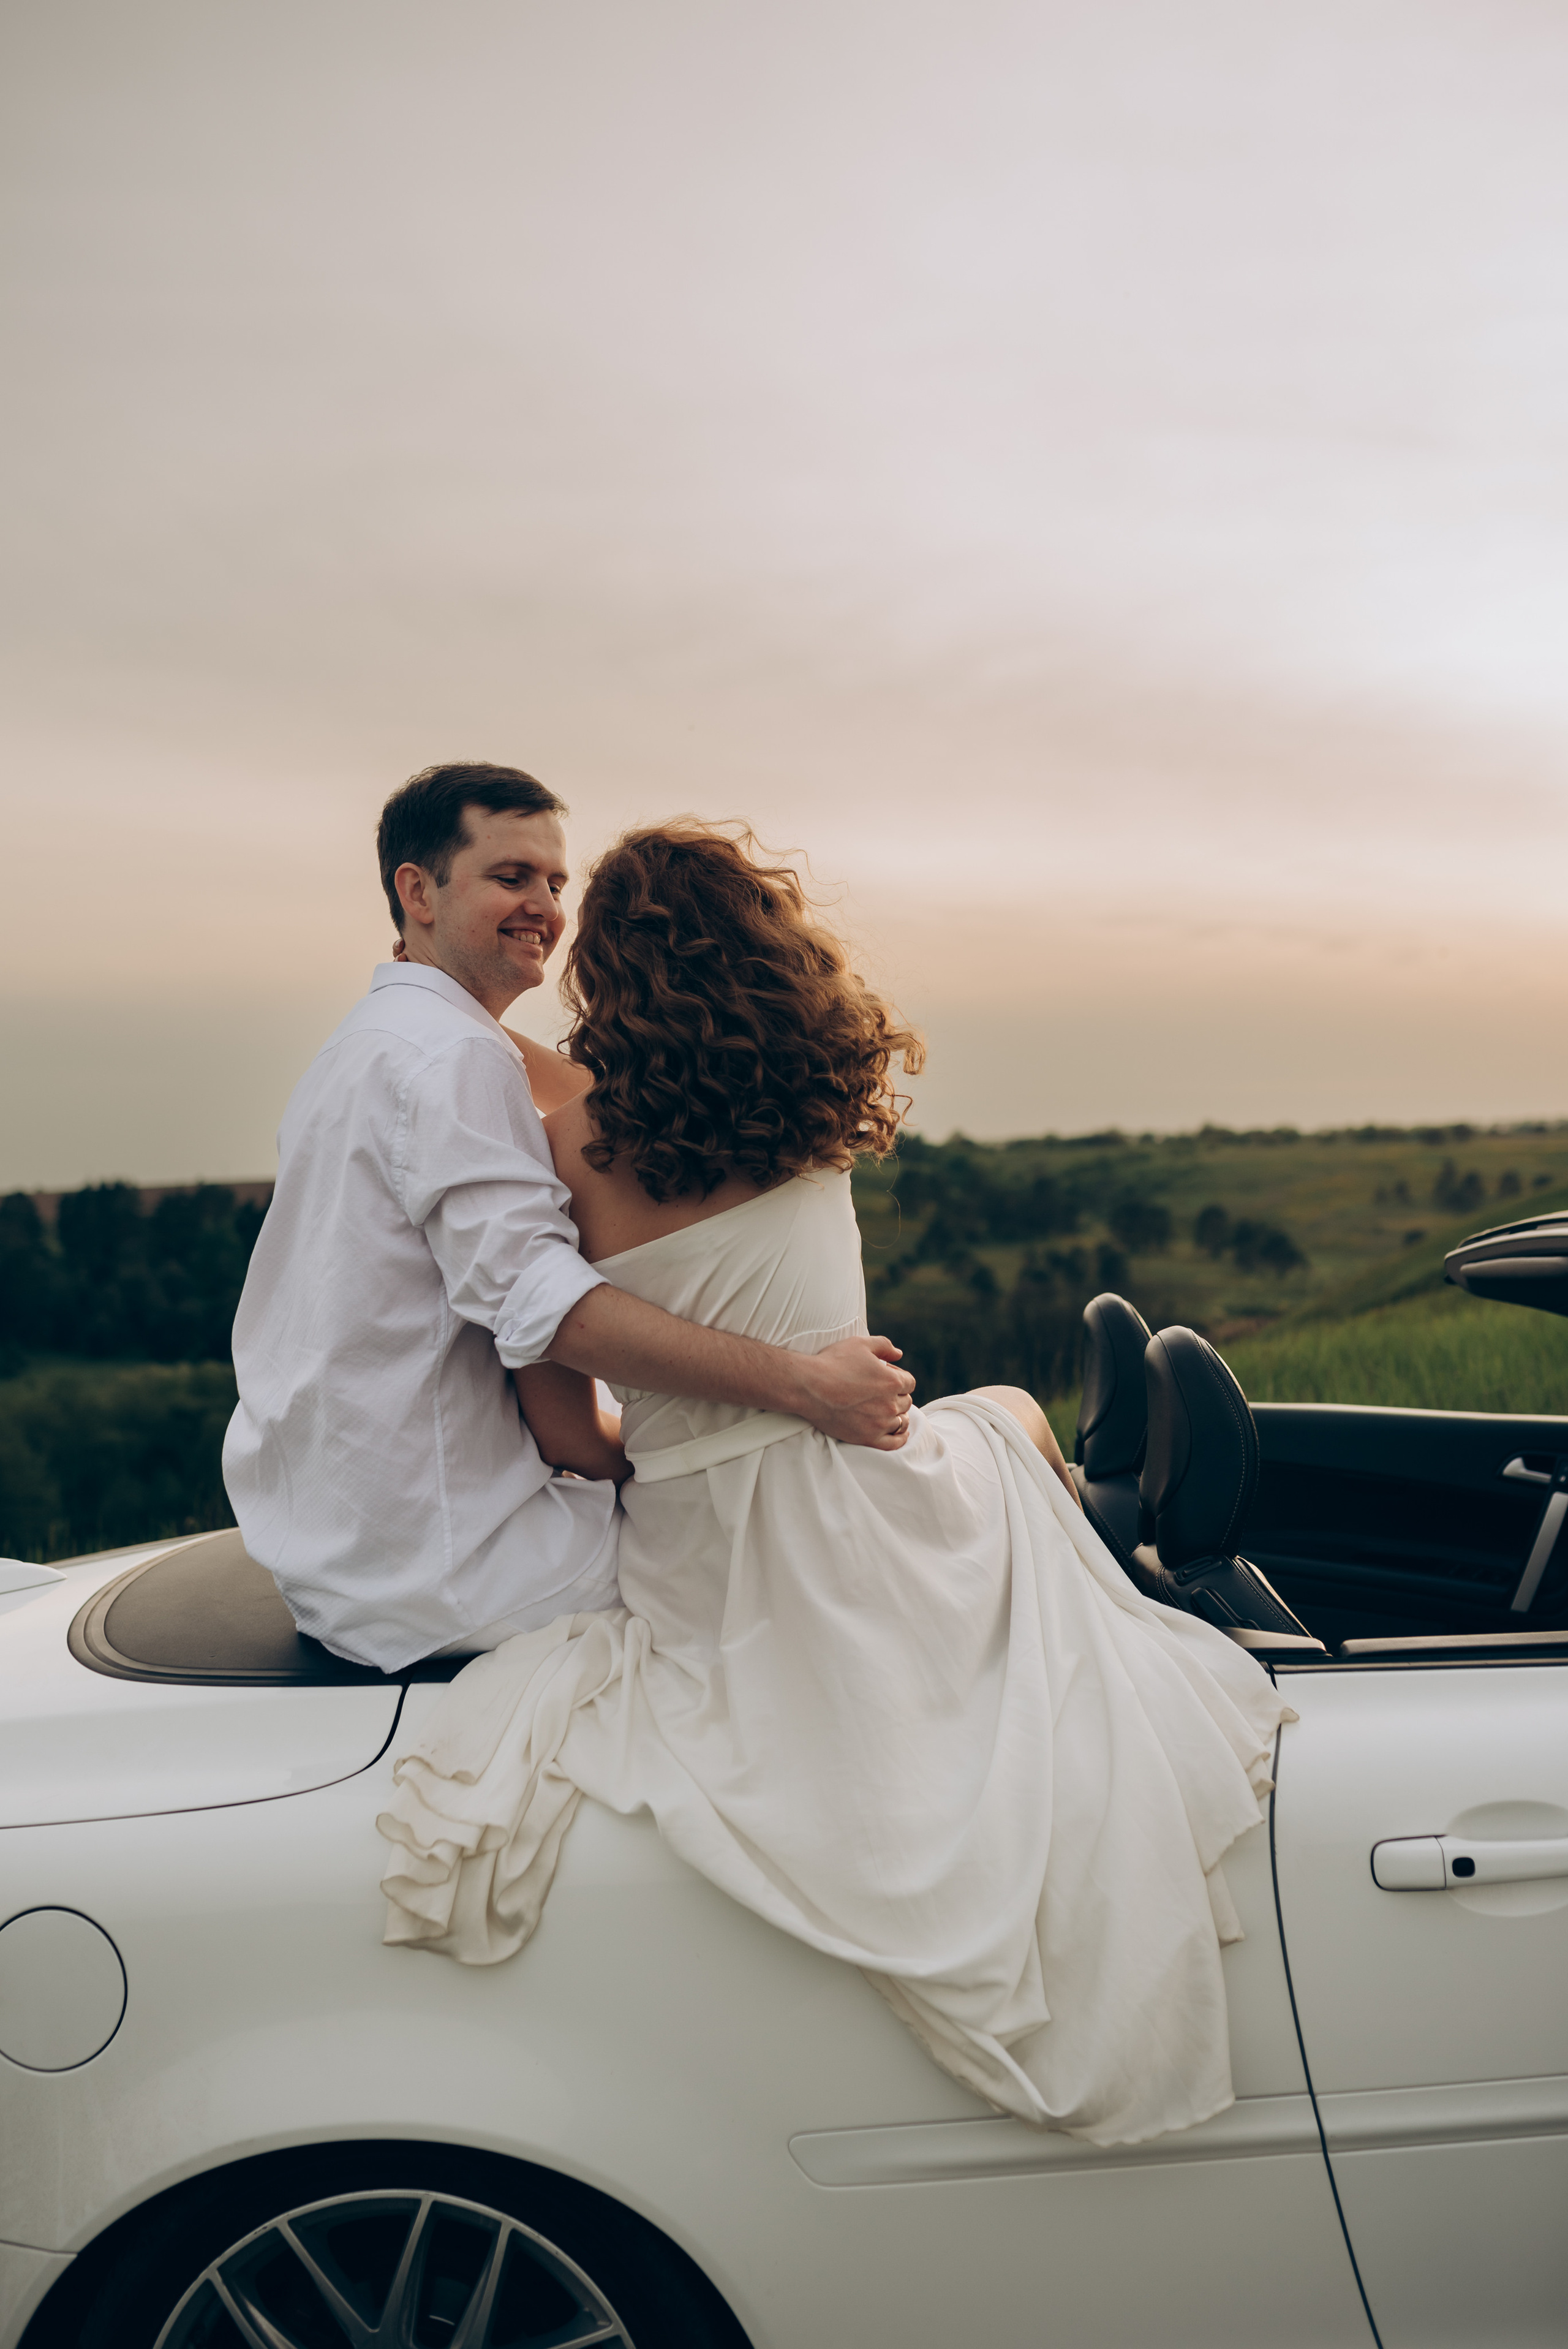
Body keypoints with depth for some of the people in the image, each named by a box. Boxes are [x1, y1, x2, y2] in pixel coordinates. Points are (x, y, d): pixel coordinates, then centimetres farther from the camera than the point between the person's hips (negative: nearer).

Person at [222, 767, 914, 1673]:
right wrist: (801, 1380, -32)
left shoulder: (364, 1047, 18)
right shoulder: (451, 1056, -17)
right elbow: (539, 1303, -29)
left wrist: (616, 1446, 8)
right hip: (435, 1563, -11)